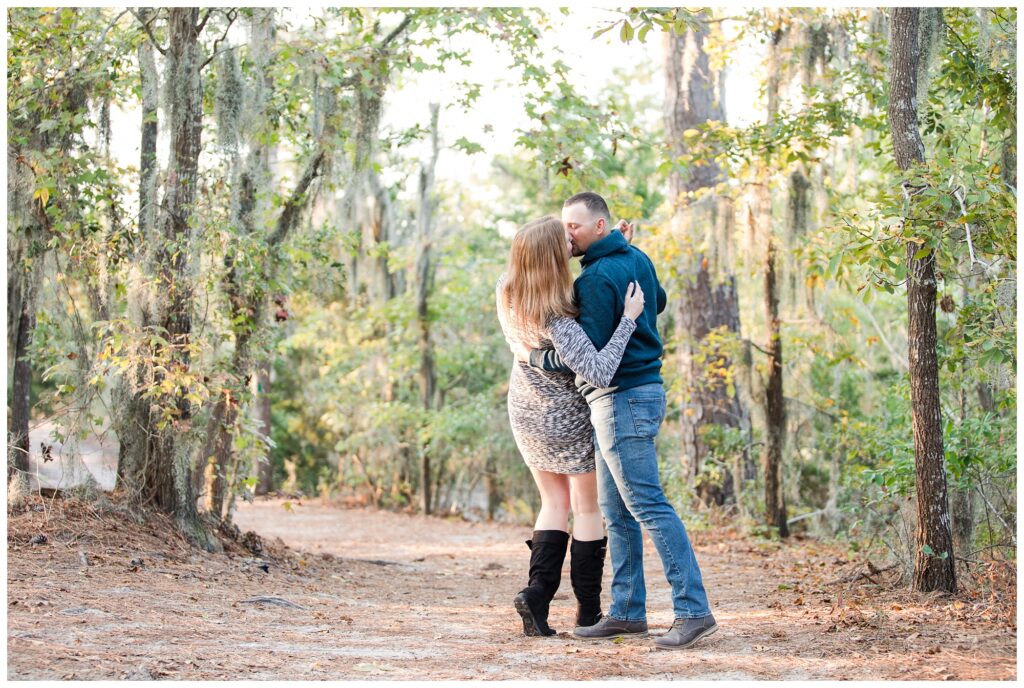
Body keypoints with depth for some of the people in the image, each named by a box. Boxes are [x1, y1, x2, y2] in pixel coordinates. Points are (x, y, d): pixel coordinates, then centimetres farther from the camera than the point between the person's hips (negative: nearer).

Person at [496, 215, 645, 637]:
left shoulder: (507, 292, -13)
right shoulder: (556, 322, -34)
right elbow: (598, 373, -42)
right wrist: (629, 318, -37)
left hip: (525, 412, 6)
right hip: (569, 417, -6)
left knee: (555, 503, 17)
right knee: (587, 507, 11)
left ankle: (538, 590, -3)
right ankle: (588, 611, 15)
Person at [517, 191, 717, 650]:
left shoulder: (598, 278, -16)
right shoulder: (637, 260, 13)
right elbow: (658, 302, 33)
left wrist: (534, 356, -10)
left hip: (623, 400, -10)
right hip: (643, 388, 10)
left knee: (648, 506, -11)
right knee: (616, 511, 12)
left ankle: (694, 611, -14)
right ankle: (628, 612, 15)